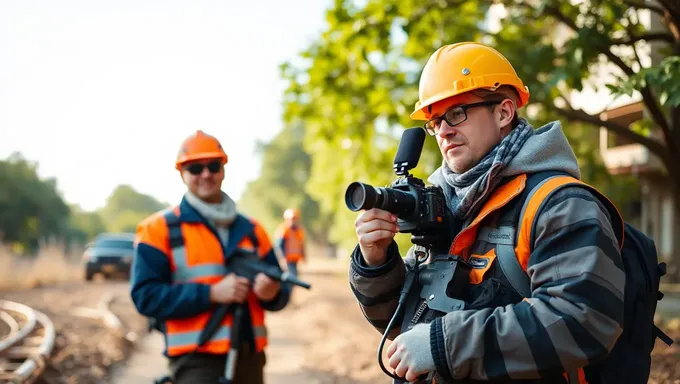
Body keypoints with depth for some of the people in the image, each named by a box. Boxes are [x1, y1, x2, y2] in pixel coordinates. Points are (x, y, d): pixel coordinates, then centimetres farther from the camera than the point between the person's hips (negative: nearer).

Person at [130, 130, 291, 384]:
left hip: (249, 359, 6)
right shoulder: (159, 230, -1)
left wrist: (272, 292, -11)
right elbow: (145, 296, -10)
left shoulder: (250, 229, 14)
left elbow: (281, 290, 15)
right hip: (197, 362, -5)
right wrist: (212, 293, -19)